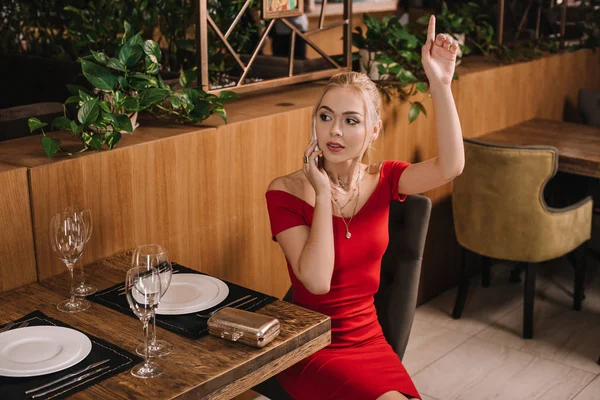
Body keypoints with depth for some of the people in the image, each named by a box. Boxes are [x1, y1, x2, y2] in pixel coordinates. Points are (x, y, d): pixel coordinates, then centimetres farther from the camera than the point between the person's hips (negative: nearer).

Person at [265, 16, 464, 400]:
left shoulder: (381, 180, -1)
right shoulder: (285, 192, -12)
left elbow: (450, 166, -21)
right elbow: (317, 280, -23)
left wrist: (441, 84, -29)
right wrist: (323, 193, -21)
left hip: (369, 339, 4)